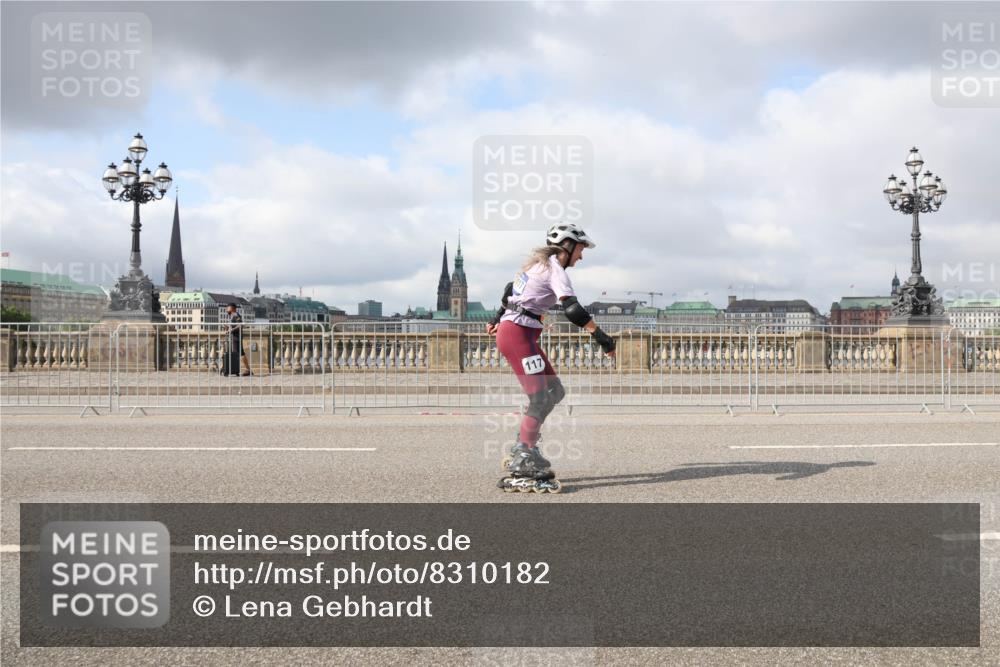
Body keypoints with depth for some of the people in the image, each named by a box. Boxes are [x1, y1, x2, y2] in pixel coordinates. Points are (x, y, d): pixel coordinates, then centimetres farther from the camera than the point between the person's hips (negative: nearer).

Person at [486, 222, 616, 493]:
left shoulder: (539, 264, 18)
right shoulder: (554, 268, -10)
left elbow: (509, 290, 30)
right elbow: (572, 308, -23)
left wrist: (498, 319, 43)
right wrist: (600, 336, -25)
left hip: (508, 329, 10)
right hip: (518, 334, -10)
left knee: (554, 392, 9)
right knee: (539, 399, -14)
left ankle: (522, 448, 11)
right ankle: (520, 470, -16)